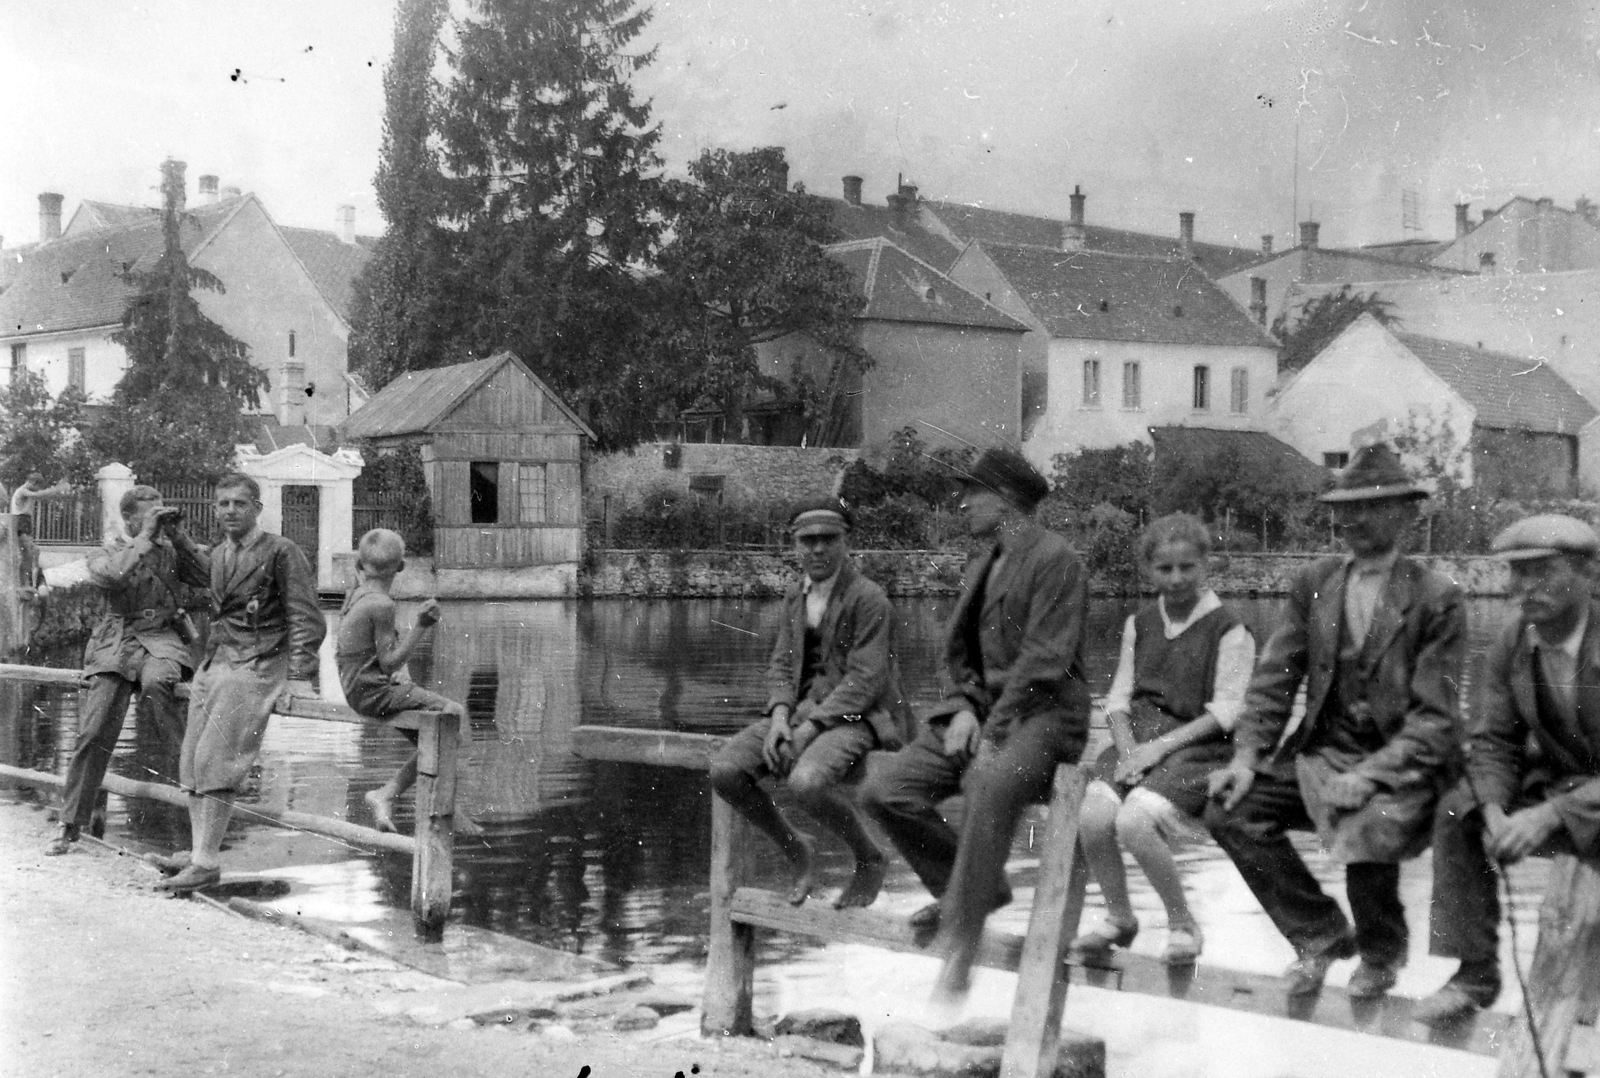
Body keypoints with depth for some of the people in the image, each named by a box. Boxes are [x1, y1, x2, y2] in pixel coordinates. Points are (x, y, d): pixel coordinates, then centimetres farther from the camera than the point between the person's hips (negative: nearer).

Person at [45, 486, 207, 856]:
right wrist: (144, 539, -14)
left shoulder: (170, 549, 12)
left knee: (156, 681, -38)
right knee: (93, 734, -9)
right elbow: (110, 575, -17)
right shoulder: (107, 553, 7)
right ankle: (70, 827, 0)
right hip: (116, 645, 0)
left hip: (162, 637, 0)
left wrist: (180, 538, -5)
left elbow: (209, 578, 0)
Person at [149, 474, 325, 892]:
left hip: (255, 666, -8)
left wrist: (299, 676, -16)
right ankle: (199, 851, 11)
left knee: (214, 761, -15)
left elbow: (305, 618, -8)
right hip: (214, 663, 8)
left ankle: (207, 861, -12)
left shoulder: (280, 552, -5)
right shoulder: (217, 555, 17)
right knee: (193, 761, 4)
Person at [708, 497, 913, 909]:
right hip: (803, 711, 7)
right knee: (725, 772, -15)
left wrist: (811, 726, -22)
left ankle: (868, 858, -7)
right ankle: (796, 851, 7)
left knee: (806, 781, -36)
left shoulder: (869, 599, -9)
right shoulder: (795, 596, 13)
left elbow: (865, 679, -16)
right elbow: (781, 664, 12)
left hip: (856, 717, -7)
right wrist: (780, 715, -8)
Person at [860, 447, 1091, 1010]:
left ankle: (958, 951, -35)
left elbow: (1044, 660, -16)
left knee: (990, 786, -39)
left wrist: (993, 732, -19)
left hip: (1042, 712, -8)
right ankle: (970, 888, 6)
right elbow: (957, 650, 18)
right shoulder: (981, 566, 18)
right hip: (982, 710, 8)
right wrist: (961, 709, -2)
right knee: (883, 788, -10)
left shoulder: (1055, 559, -8)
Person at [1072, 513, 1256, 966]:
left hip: (1196, 743, -5)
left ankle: (1183, 923, -5)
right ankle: (1118, 917, 3)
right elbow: (1119, 697, 13)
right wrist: (1127, 748, -7)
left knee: (1134, 820, -30)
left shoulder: (1228, 630, -2)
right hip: (1137, 738, 5)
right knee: (1094, 815, -23)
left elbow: (1226, 712, -7)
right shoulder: (1139, 624, 16)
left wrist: (1161, 746, -15)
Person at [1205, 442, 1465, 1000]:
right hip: (1320, 754, 5)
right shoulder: (1312, 583, 8)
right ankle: (1320, 936, 4)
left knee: (1368, 833, -32)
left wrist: (1369, 775, -23)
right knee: (1229, 811, -16)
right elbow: (1273, 680, 6)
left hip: (1401, 765, -5)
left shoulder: (1437, 599, -5)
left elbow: (1433, 718, -10)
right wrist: (1247, 757, -9)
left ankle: (1380, 955, 3)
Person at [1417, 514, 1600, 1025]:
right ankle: (1475, 973, -8)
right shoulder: (1510, 645, -2)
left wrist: (1551, 815, -34)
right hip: (1553, 781, 6)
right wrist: (1494, 810, -20)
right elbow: (1492, 742, 1)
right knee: (1457, 811, -16)